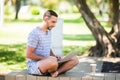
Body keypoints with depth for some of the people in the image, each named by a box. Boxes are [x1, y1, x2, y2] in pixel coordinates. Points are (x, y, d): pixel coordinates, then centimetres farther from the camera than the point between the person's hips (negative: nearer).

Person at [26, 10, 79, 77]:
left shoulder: (49, 32, 13)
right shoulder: (34, 33, -13)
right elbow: (28, 55, -17)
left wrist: (54, 56, 5)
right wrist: (46, 58, -18)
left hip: (47, 63, 9)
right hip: (34, 65, -8)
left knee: (75, 59, -6)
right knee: (53, 61, -42)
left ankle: (56, 72, -25)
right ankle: (55, 72, -9)